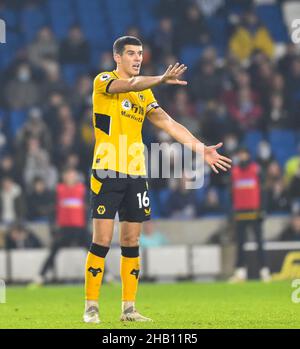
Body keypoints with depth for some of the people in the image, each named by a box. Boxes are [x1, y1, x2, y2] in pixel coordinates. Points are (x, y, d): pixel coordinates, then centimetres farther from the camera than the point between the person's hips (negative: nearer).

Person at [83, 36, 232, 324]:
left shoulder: (144, 92, 17)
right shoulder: (103, 80, -2)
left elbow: (168, 123, 13)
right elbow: (130, 85, -23)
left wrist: (201, 149, 4)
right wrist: (161, 79, -40)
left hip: (136, 174, 6)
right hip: (107, 171, -6)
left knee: (131, 242, 6)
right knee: (102, 241, -9)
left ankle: (128, 308, 10)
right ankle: (91, 307, -3)